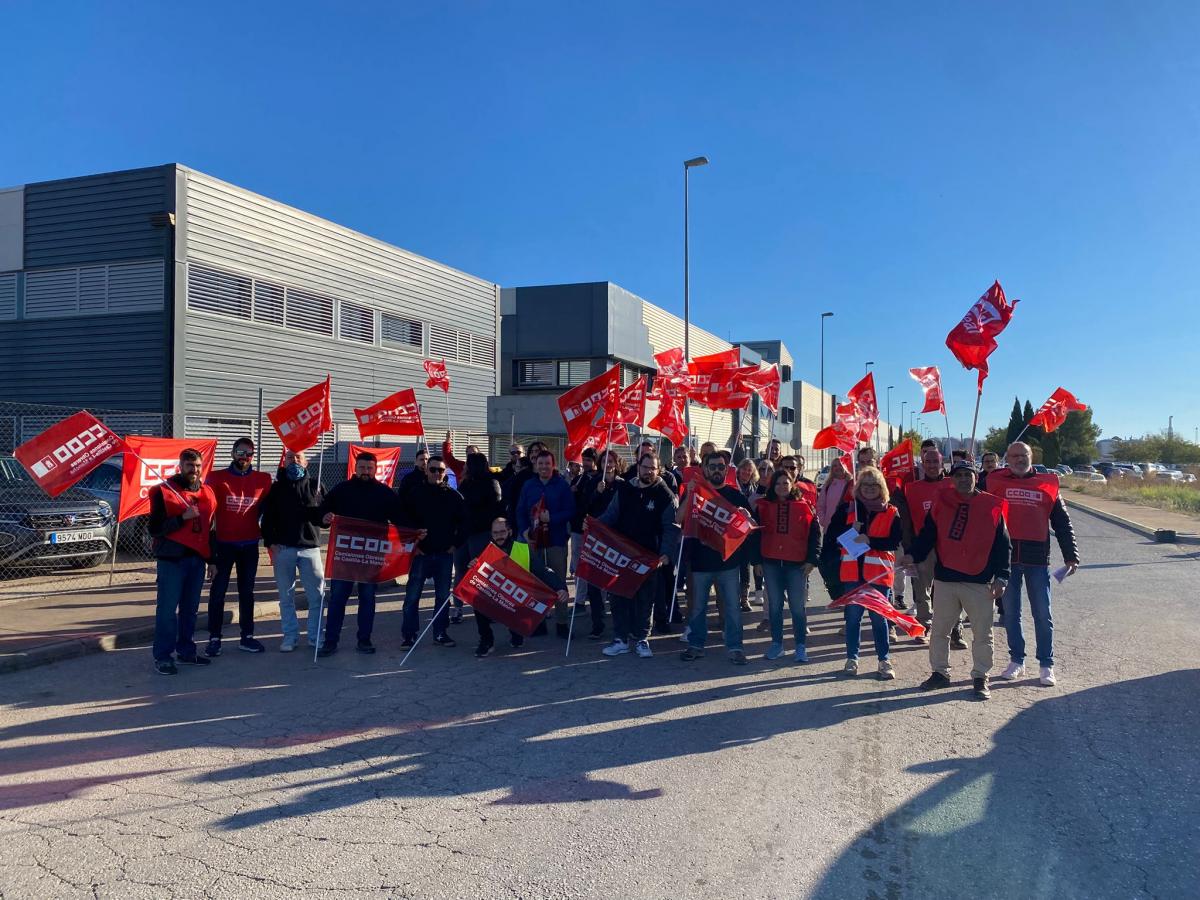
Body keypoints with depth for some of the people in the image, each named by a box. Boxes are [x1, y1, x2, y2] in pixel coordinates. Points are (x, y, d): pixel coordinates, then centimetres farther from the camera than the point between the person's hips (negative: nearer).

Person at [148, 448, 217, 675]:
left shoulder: (207, 493, 14)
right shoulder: (163, 491, -2)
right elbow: (154, 528, -6)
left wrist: (212, 559, 18)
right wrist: (182, 517, -17)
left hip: (198, 559, 5)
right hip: (172, 560, -5)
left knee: (190, 609, 10)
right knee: (167, 609, -4)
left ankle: (186, 650, 20)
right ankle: (162, 657, 0)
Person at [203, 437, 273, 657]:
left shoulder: (263, 480, 1)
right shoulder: (217, 478, -2)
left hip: (250, 545, 2)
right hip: (223, 544, -2)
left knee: (247, 592, 10)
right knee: (218, 592, 0)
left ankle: (247, 637, 17)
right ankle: (214, 639, 7)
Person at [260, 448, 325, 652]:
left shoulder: (315, 486, 9)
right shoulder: (276, 488, 9)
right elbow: (267, 517, 6)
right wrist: (271, 542, -5)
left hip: (309, 546, 0)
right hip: (283, 548, 1)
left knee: (317, 594, -1)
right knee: (286, 596, 6)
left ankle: (316, 636, 9)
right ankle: (290, 636, 15)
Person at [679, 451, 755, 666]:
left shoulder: (735, 494, 5)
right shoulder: (695, 492, 5)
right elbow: (678, 520, -5)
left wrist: (744, 516, -15)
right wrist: (690, 494, -14)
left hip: (728, 559, -1)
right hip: (700, 559, 1)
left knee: (732, 606, 2)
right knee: (698, 606, 10)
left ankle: (734, 647, 11)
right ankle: (696, 645, 22)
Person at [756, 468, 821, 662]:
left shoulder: (804, 506, 2)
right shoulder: (763, 506, 6)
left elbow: (815, 534, 1)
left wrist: (812, 559, -6)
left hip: (797, 564, -2)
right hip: (771, 564, 2)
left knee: (797, 606, 2)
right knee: (774, 605, 8)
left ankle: (801, 646, 10)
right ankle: (776, 644, 17)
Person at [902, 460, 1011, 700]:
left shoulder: (991, 506, -1)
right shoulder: (941, 503, 3)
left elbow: (1002, 545, 1)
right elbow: (927, 535, 5)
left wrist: (1001, 577, -5)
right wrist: (913, 555, -11)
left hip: (980, 582, -2)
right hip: (944, 579, 2)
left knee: (982, 634, 7)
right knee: (939, 630, 11)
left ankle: (980, 677, 20)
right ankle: (940, 672, 25)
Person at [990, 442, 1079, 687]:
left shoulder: (1047, 484, 6)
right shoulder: (996, 482, 4)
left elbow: (1062, 523, 8)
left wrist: (1071, 556, 4)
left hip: (1037, 558, 0)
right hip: (1005, 556, 0)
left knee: (1042, 614, 4)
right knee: (1010, 613, 9)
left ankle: (1046, 665, 15)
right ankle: (1016, 661, 22)